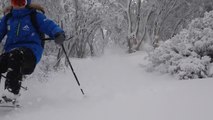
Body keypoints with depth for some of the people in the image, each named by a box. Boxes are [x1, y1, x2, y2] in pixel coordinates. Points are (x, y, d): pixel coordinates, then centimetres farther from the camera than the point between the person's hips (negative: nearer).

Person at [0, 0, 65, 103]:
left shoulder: (35, 16, 8)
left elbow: (50, 26, -4)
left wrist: (59, 34, -26)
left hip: (31, 51, -4)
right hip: (11, 51, 4)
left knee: (14, 55, -37)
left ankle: (11, 94, -45)